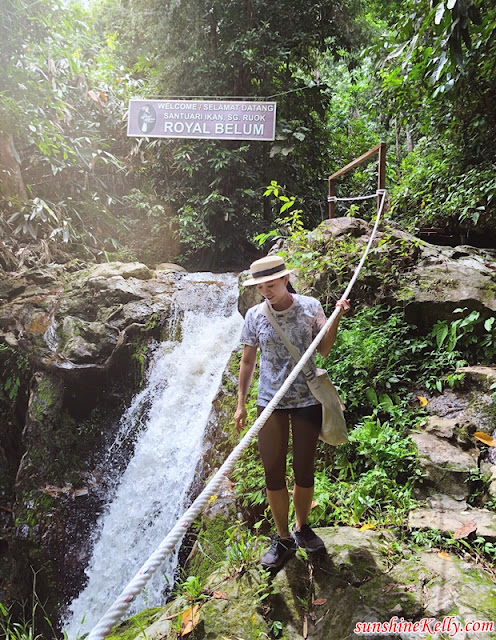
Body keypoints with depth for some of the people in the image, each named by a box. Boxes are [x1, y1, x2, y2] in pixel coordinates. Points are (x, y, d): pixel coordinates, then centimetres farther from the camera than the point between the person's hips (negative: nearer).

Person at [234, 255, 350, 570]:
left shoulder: (310, 306, -5)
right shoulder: (255, 315, -3)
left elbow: (324, 349, -5)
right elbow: (248, 361, 4)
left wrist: (336, 318, -18)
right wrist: (241, 403, 4)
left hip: (307, 401, 0)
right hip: (270, 402, 1)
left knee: (304, 471, 11)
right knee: (274, 473, 6)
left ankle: (302, 527, 36)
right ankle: (283, 538, 26)